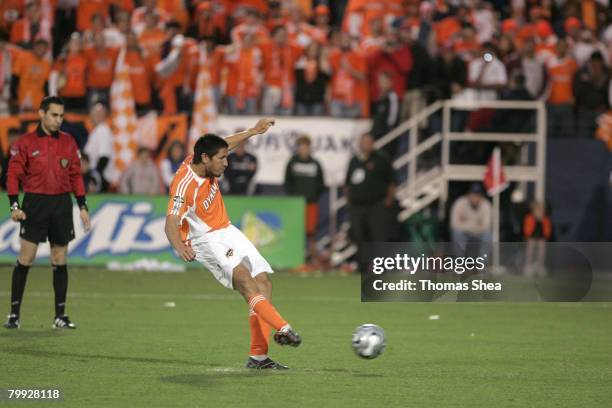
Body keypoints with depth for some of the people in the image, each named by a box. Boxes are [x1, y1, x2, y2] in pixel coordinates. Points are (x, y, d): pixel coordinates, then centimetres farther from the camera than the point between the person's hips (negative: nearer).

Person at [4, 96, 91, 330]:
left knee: (60, 259, 5)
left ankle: (60, 316, 11)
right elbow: (14, 175, -3)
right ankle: (14, 314, 0)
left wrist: (82, 206, 6)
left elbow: (76, 176, 12)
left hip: (62, 205, 3)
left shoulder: (68, 142, 9)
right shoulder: (26, 142, -1)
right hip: (35, 203, -3)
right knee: (26, 258, -6)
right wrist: (14, 206, -12)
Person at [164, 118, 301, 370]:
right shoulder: (185, 184, -25)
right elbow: (171, 224, -32)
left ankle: (258, 356, -7)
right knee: (244, 277, -30)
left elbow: (226, 145, 22)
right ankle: (283, 329, -45)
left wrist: (253, 131, 26)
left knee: (263, 282, -4)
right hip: (206, 240, -9)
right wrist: (180, 247, -51)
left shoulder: (204, 164, -2)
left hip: (227, 232, 9)